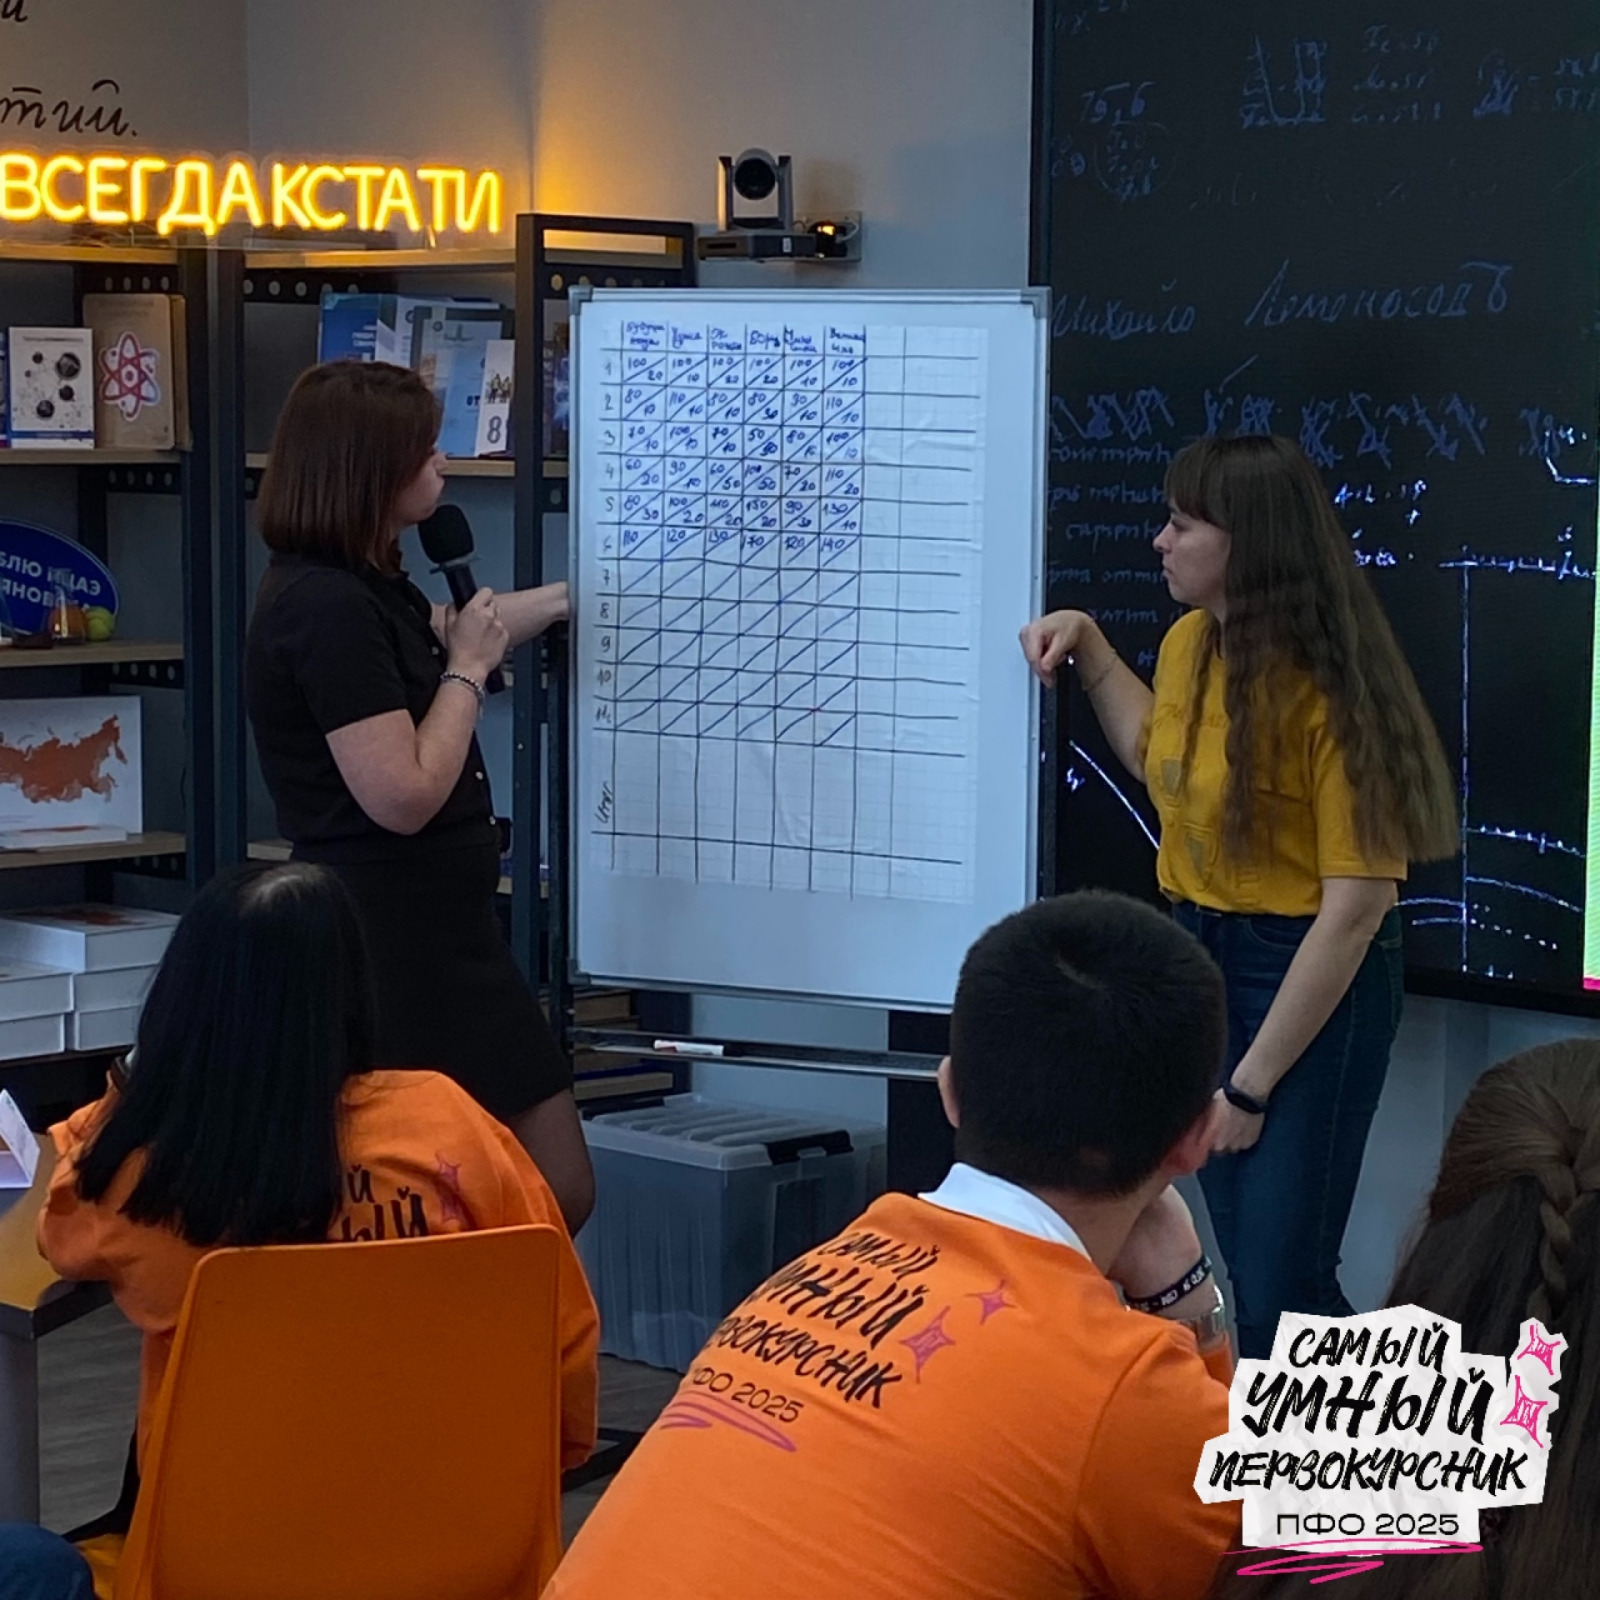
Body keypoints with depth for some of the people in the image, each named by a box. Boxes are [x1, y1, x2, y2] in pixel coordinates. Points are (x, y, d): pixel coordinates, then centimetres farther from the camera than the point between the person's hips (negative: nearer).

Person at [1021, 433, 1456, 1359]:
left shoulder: (1326, 692, -21)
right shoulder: (1190, 646, 3)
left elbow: (1356, 907, -23)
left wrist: (1250, 1085, -19)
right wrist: (1090, 648, 15)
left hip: (1313, 979, -8)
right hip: (1200, 959, 8)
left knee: (1279, 1290, -7)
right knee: (1249, 1273, 10)